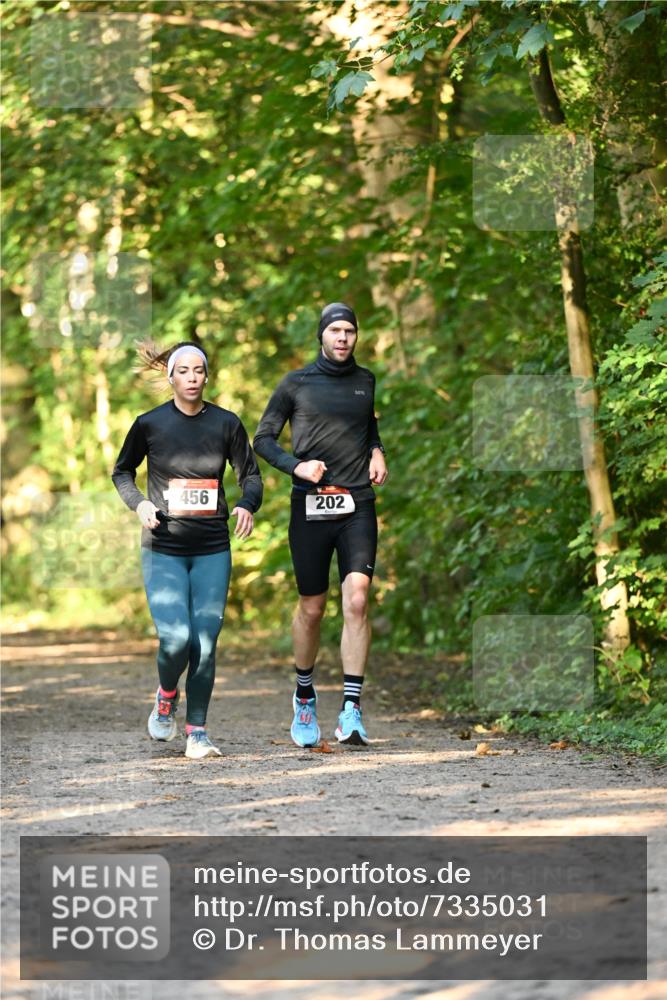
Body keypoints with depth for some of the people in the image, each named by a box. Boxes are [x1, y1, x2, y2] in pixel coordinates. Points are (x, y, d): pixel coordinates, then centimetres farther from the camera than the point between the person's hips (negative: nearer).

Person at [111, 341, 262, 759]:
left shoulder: (226, 423, 1)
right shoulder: (150, 424, -2)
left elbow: (251, 474, 10)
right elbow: (122, 472, 12)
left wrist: (247, 505, -11)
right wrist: (138, 503, -7)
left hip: (213, 550, 2)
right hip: (163, 549, -2)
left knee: (206, 642, -2)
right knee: (176, 639, -14)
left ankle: (198, 731, 9)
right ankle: (166, 695, 17)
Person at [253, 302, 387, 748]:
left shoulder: (366, 381, 13)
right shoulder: (297, 384, 4)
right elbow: (263, 438, 6)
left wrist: (377, 452, 12)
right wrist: (296, 465, -10)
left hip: (358, 505, 1)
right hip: (310, 506, -1)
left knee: (357, 599, -15)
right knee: (312, 607, 5)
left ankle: (352, 710, -18)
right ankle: (304, 695, 29)